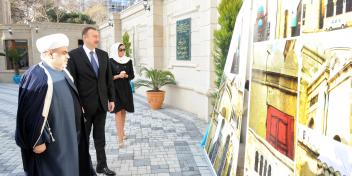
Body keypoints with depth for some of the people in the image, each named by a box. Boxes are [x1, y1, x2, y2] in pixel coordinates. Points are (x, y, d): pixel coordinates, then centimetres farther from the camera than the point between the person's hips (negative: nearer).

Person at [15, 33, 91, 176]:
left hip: (69, 134, 9)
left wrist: (79, 111, 20)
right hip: (51, 142, -9)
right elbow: (31, 114, -24)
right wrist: (37, 142, -19)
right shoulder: (37, 78, -25)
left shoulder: (62, 72, 3)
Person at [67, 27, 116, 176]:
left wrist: (111, 99, 5)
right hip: (84, 104, -4)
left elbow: (109, 79, 8)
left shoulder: (103, 55, 5)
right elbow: (72, 82, -11)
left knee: (100, 137, 15)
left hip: (101, 103, 4)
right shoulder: (73, 55, -9)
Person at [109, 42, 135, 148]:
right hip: (115, 89, -3)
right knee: (118, 112, -7)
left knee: (123, 111, 14)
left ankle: (122, 132, 32)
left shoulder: (128, 61, 4)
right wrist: (118, 76, -20)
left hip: (126, 89, 4)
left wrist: (125, 75, -15)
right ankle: (120, 138, -7)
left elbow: (132, 75, 4)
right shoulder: (110, 62, -5)